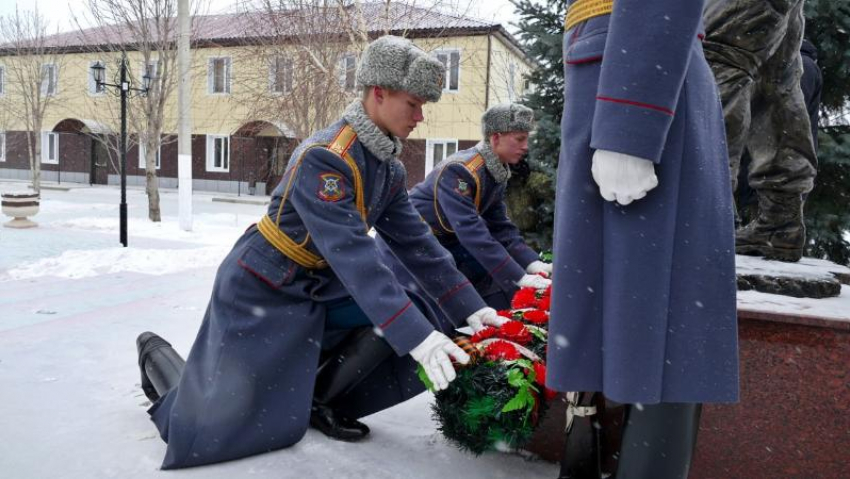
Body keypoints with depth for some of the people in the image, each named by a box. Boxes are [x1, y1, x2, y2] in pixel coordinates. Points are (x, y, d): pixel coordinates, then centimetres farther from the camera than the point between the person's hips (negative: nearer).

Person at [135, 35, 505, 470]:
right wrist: (417, 335, -42)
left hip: (319, 289, 8)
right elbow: (353, 254, -36)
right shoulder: (324, 158, -28)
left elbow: (415, 242, -2)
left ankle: (318, 400, 9)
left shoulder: (389, 168, 0)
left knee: (406, 315, -8)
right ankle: (157, 356, 26)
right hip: (262, 291, -8)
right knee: (224, 428, -3)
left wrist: (470, 308, -8)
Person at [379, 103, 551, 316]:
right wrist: (519, 277, -36)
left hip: (444, 243, 9)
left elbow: (501, 227, 0)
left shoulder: (498, 172, -2)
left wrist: (533, 264, -15)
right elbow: (472, 232, -36)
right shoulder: (459, 170, -29)